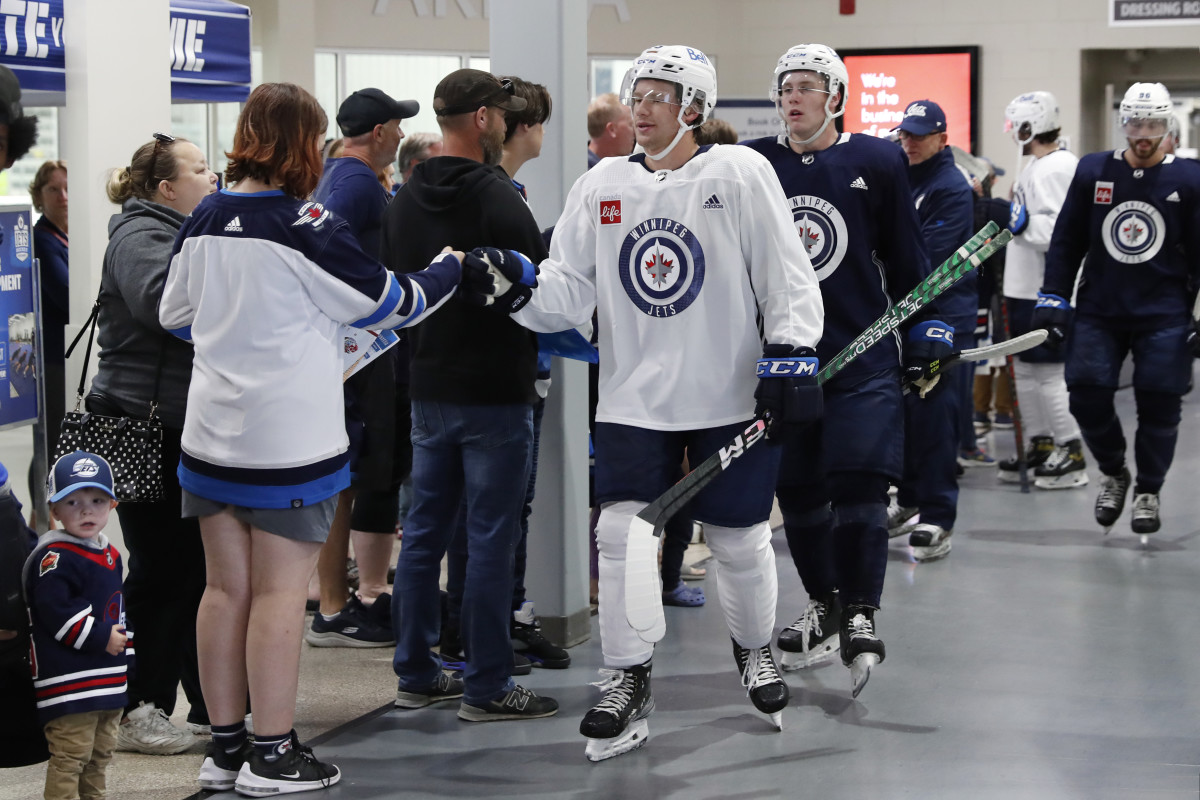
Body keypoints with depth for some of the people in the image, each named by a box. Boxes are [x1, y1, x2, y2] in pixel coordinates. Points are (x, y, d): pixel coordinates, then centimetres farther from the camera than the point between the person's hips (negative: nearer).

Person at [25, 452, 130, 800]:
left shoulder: (111, 555, 14)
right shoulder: (54, 558, -15)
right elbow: (55, 612, -23)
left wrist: (125, 648, 20)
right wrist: (101, 639, -20)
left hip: (109, 678, 9)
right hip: (70, 684, -9)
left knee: (101, 751, 18)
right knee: (70, 754, -10)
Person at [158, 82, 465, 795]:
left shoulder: (204, 221, 4)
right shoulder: (306, 226, -16)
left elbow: (176, 317, 16)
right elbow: (388, 304, -7)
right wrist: (449, 268, 11)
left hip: (213, 435, 6)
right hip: (289, 437, -6)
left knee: (226, 589, 12)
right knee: (281, 592, 1)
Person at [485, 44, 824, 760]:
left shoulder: (741, 173, -5)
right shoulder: (602, 185, 5)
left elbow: (787, 275, -5)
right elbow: (568, 292, 2)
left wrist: (791, 355, -13)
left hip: (729, 400, -2)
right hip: (634, 399, 3)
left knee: (740, 539, 8)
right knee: (622, 536, -5)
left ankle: (755, 652, 35)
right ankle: (627, 685, 8)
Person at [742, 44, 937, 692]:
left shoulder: (877, 162, 2)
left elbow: (905, 256, 7)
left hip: (863, 352, -2)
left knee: (859, 481, -12)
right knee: (797, 489, 10)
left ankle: (861, 617, -3)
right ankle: (823, 608, 28)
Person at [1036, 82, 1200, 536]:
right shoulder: (1092, 172, 3)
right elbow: (1066, 241, 8)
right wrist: (1053, 298, 2)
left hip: (1164, 313, -1)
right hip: (1098, 309, 1)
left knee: (1158, 404, -1)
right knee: (1086, 396, -6)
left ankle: (1148, 491, 19)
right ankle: (1113, 473, 20)